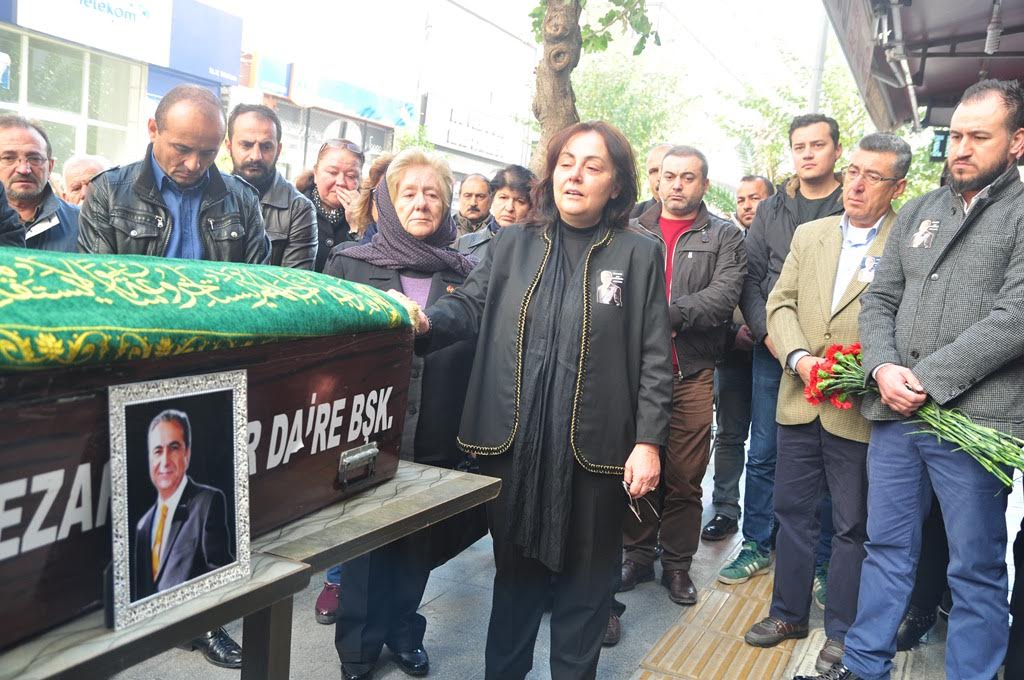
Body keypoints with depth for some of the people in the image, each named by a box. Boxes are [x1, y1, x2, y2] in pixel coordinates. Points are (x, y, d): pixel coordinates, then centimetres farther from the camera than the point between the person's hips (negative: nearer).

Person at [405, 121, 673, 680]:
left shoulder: (639, 254, 0)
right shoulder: (512, 244, 9)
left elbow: (654, 358, -2)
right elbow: (469, 306, 4)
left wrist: (649, 441, -8)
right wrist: (425, 322, -18)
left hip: (594, 448, -2)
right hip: (514, 443, 2)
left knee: (584, 581, 13)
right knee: (515, 571, 18)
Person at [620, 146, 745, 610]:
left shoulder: (725, 237, 7)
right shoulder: (632, 232, 11)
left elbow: (723, 296, -8)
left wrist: (666, 313, -17)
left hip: (691, 372, -1)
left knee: (685, 476, 5)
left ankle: (677, 564, 21)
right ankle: (637, 554, 25)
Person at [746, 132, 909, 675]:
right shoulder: (809, 234, 9)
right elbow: (781, 303, 6)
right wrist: (800, 358, -9)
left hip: (861, 411, -4)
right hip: (800, 402, 4)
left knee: (852, 525, 10)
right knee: (793, 511, 15)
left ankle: (842, 631, 27)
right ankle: (789, 612, 33)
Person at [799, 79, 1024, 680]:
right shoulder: (919, 210, 14)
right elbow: (879, 299, 11)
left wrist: (925, 380, -15)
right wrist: (883, 368, -6)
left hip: (975, 421, -5)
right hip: (895, 414, 5)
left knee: (976, 569, 9)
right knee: (887, 549, 16)